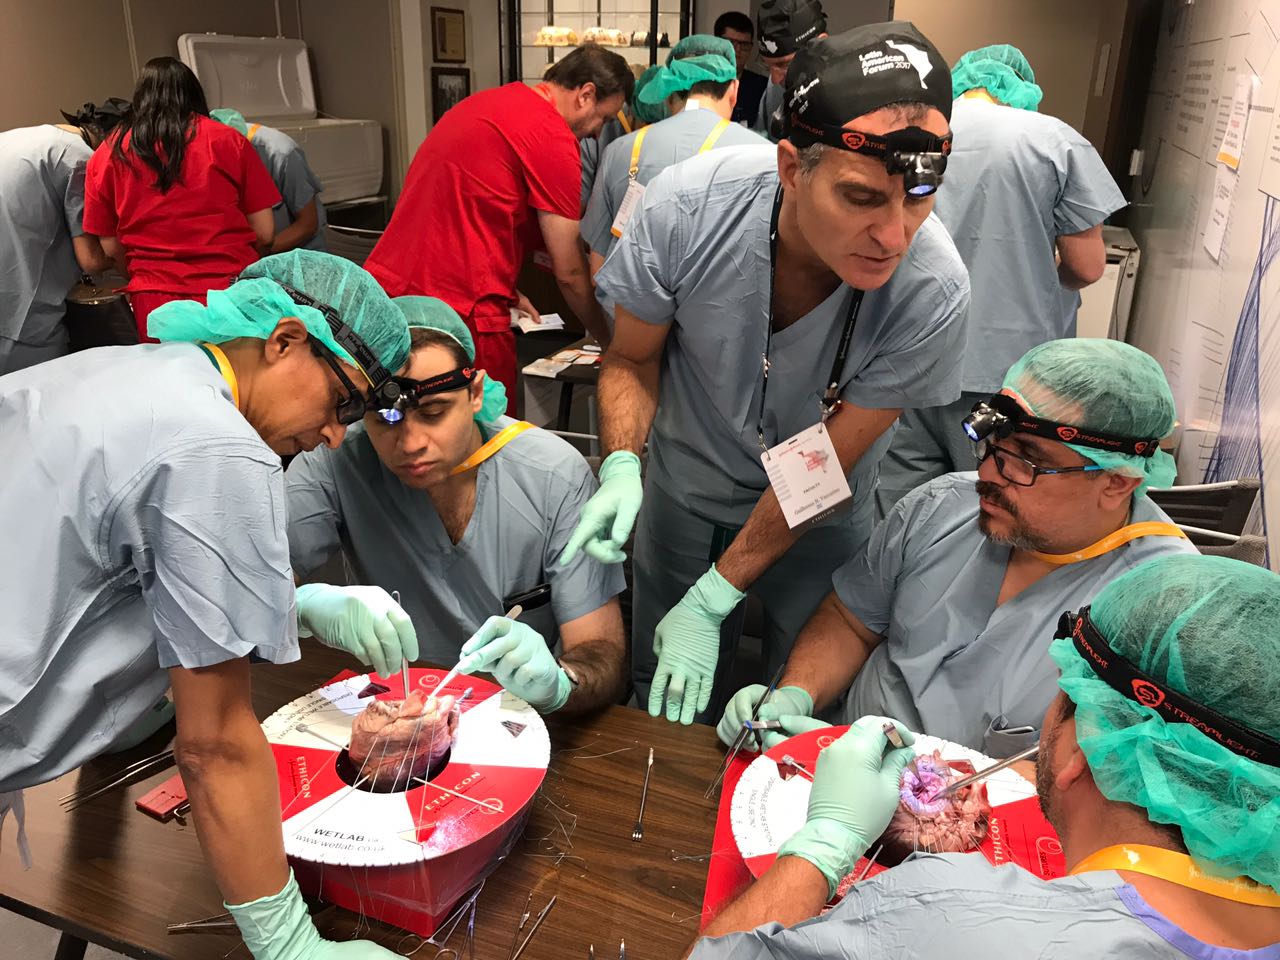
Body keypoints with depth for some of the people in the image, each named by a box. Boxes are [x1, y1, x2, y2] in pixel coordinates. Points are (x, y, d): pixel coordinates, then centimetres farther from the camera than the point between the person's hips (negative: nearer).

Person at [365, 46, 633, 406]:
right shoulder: (553, 136, -10)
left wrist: (506, 293, 27)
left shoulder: (484, 102, 18)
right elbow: (569, 272, -7)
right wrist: (608, 338, 7)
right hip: (457, 307, -9)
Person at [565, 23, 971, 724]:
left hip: (819, 518, -1)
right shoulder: (686, 206, -29)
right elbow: (631, 359, -10)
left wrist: (711, 600, -20)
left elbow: (825, 468, -22)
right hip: (687, 483, 1)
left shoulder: (933, 292, -31)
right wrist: (620, 466, -29)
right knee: (664, 699, 19)